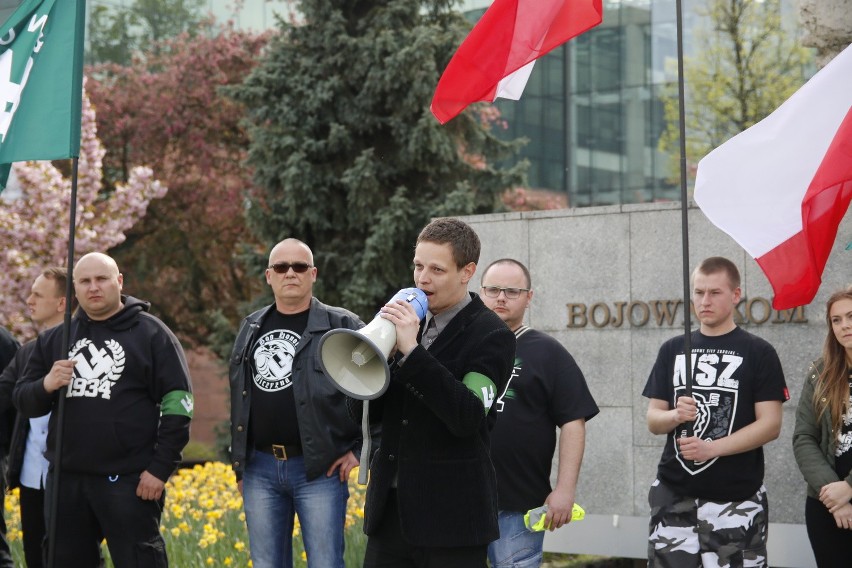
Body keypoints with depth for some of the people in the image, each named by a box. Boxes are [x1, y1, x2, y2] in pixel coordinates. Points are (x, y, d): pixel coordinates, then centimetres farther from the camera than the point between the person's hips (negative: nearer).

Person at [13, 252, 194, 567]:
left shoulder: (151, 334, -1)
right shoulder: (53, 339, 12)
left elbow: (178, 404, -4)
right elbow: (23, 402, 13)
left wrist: (161, 468, -11)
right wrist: (46, 386, -10)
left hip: (128, 480, -5)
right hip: (65, 480, 5)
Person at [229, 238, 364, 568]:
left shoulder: (342, 326, -3)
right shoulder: (251, 328, 14)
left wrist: (359, 450, -7)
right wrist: (239, 465, 18)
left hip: (319, 468, -5)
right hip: (260, 468, 5)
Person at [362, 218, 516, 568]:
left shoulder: (491, 335, -8)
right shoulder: (407, 322, 10)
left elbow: (469, 418, -22)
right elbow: (371, 411, 12)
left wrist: (412, 352, -24)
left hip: (451, 515, -6)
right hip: (390, 509, 6)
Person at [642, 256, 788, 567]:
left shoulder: (758, 353, -1)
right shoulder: (672, 350, 10)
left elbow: (770, 424, -7)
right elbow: (653, 420, 10)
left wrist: (711, 448, -18)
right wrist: (675, 416, -13)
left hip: (736, 497, -3)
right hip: (673, 494, 3)